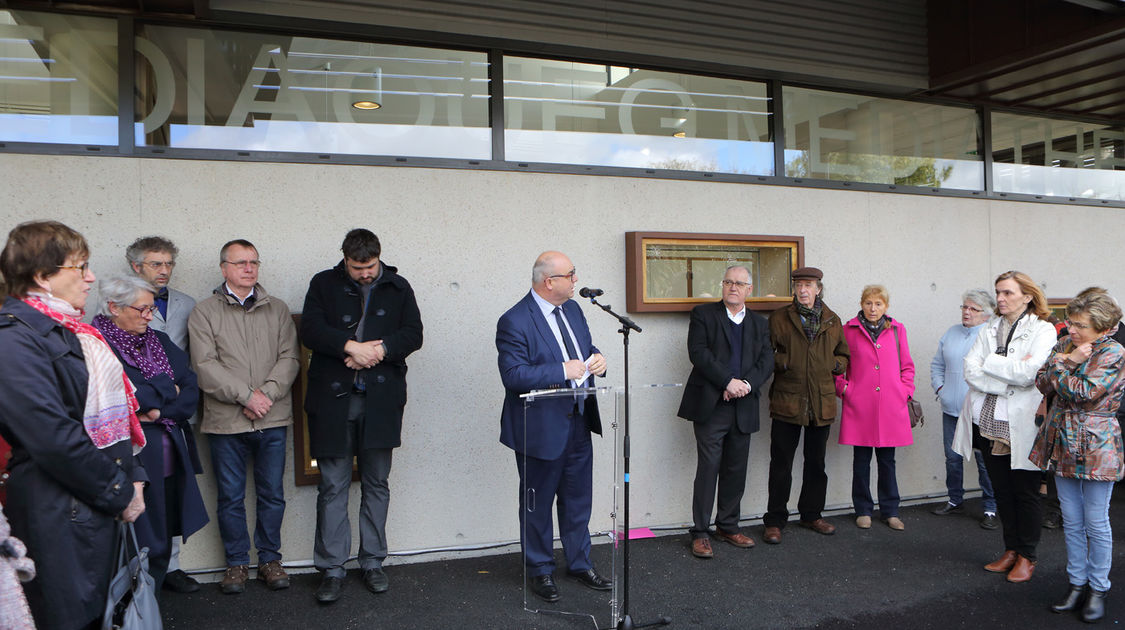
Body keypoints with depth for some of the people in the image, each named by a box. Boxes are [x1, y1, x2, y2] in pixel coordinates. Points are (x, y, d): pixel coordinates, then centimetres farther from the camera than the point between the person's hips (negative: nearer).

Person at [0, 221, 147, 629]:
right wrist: (120, 494, -14)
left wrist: (133, 476, 7)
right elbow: (52, 437, -22)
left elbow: (113, 405, 17)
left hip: (107, 503, 9)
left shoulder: (74, 330, 13)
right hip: (63, 514, -9)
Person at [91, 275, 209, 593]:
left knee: (161, 543, 11)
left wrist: (158, 410, -10)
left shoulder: (160, 341, 14)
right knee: (141, 545, -1)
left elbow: (190, 391, 7)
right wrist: (167, 390, -4)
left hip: (170, 458, 6)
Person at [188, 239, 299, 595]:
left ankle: (270, 559, 24)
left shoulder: (277, 309, 10)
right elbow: (205, 366, -7)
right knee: (230, 498, 8)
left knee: (272, 494, 9)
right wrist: (246, 395, -15)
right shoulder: (204, 312, 2)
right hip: (226, 420, -2)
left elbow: (289, 359, 2)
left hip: (272, 419, 2)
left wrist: (267, 393, -13)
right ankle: (237, 563, 23)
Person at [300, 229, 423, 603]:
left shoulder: (398, 287, 9)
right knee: (333, 487, 3)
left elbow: (413, 334, 2)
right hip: (333, 399, -1)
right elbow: (310, 330, -6)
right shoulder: (324, 284, 6)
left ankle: (372, 563, 23)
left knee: (377, 484, 10)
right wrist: (352, 346, -18)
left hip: (381, 400, 1)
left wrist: (378, 350, -14)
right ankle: (332, 569, 14)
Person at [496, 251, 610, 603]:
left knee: (578, 500, 19)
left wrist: (596, 360, -5)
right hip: (542, 429, -7)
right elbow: (513, 375, -25)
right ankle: (539, 571, 29)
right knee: (537, 504, 11)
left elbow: (587, 348, 18)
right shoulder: (514, 322, -18)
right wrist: (562, 371, -26)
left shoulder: (572, 308, 6)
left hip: (578, 422, 7)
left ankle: (579, 563, 36)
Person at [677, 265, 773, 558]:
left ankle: (728, 526, 24)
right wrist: (728, 381, -17)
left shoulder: (759, 323, 16)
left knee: (736, 469, 10)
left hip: (743, 408, 5)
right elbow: (698, 353, -10)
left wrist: (747, 384, -12)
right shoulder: (704, 314, 3)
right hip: (711, 405, -4)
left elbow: (767, 361, 6)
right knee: (708, 468, -4)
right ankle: (700, 533, 4)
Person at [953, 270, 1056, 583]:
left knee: (1025, 491, 6)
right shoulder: (988, 331, 10)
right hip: (988, 422, 5)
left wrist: (991, 362, -8)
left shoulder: (1043, 331, -3)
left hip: (1021, 425, -4)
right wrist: (1012, 376, -13)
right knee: (1001, 490, 13)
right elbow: (971, 372, -3)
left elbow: (1030, 373, -18)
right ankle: (1010, 550, 26)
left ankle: (1027, 556, 19)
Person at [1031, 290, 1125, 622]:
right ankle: (1077, 584, 25)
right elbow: (1043, 384, 0)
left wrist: (1060, 364, -9)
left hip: (1096, 448, -5)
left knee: (1096, 523, 6)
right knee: (1072, 522, 13)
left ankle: (1098, 589, 20)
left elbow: (1084, 392, -21)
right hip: (1063, 444, 6)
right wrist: (1067, 362, -13)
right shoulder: (1064, 346, 6)